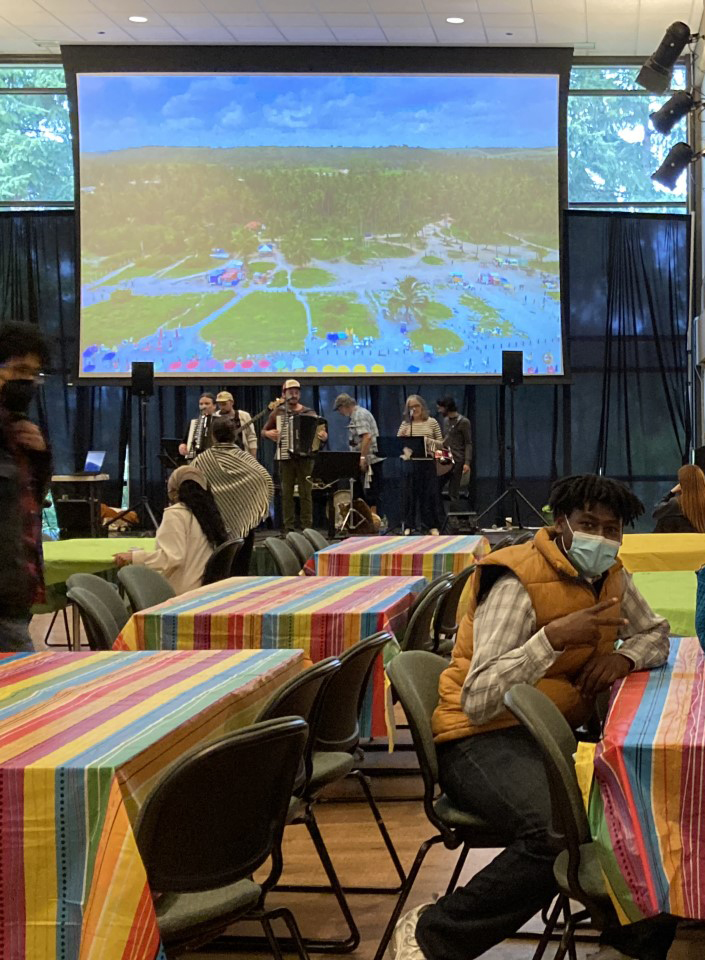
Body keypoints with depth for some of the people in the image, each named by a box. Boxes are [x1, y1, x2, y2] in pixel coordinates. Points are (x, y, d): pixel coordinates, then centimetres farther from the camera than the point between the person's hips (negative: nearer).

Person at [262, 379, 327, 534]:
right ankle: (288, 528, 4)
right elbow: (264, 431, 18)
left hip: (305, 457, -1)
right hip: (286, 457, 1)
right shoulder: (278, 412, 9)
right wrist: (268, 433, -4)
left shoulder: (309, 413, 8)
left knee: (306, 493, -2)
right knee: (287, 493, 1)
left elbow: (322, 431, 11)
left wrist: (323, 437, -11)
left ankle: (307, 527, 1)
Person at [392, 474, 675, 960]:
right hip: (482, 739, -8)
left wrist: (624, 656, -1)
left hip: (555, 735, 8)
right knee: (561, 832, -34)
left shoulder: (611, 576, 8)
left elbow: (655, 633, 23)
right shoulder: (518, 583, -16)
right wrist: (553, 637, -31)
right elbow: (478, 701, -23)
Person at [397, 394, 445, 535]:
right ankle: (408, 525, 11)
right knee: (410, 493, 4)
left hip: (428, 462, -1)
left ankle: (432, 525, 8)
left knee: (430, 493, 1)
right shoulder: (405, 424, 6)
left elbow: (441, 443, 6)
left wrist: (431, 441, -13)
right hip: (410, 462, 1)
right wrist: (401, 436, -15)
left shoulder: (432, 422, 4)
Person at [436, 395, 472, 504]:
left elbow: (468, 443, -9)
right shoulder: (446, 420, 16)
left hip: (457, 461, -7)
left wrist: (467, 462, -17)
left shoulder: (463, 422, -7)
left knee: (453, 493, -4)